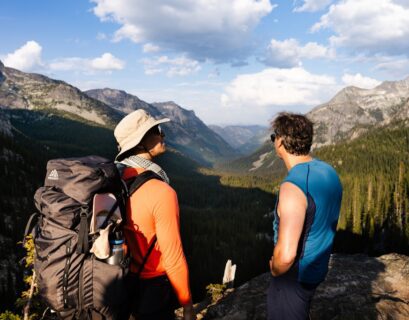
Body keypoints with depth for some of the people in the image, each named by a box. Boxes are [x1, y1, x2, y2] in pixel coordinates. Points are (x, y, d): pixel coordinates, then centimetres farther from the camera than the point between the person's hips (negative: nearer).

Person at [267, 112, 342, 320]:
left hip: (294, 276, -8)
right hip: (318, 268, 8)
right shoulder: (329, 172, -4)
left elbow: (285, 255, -35)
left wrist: (274, 270, -14)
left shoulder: (293, 187, -31)